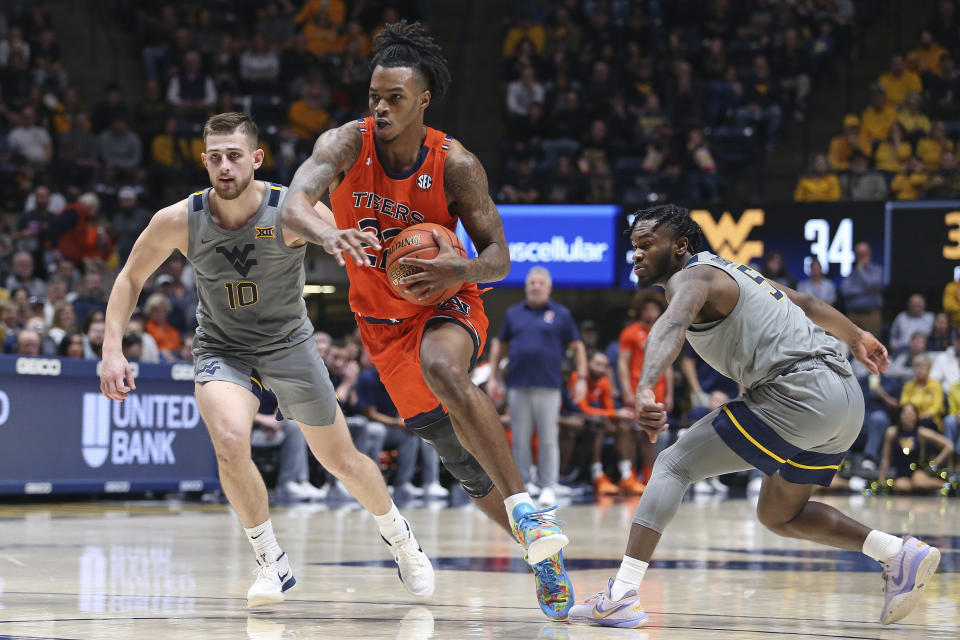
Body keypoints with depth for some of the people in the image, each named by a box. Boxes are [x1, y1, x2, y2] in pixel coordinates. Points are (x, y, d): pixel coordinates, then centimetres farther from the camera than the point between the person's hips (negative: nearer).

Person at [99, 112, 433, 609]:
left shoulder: (293, 213, -23)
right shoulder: (179, 221, -18)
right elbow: (130, 278, -3)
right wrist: (112, 350, -13)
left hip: (288, 345, 0)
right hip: (221, 349, 0)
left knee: (342, 461, 10)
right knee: (230, 441, -29)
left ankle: (400, 537, 41)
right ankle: (272, 564, -10)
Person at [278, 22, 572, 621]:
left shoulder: (456, 165, -18)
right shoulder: (348, 143, -16)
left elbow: (499, 257, -13)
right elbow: (293, 203, -32)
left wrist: (460, 270, -36)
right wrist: (330, 233, -55)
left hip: (448, 303, -3)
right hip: (383, 319, 3)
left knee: (442, 367, -39)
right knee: (464, 459, 3)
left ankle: (528, 512, -35)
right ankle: (547, 555, 20)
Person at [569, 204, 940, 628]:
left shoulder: (692, 277, -5)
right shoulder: (728, 271, 24)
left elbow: (671, 326, -28)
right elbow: (805, 303, 37)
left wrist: (645, 390, -46)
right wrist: (856, 337, 53)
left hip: (800, 391, -10)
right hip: (845, 399, 10)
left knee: (674, 465, -8)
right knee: (778, 515, 24)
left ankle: (621, 597, -19)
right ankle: (900, 554, 13)